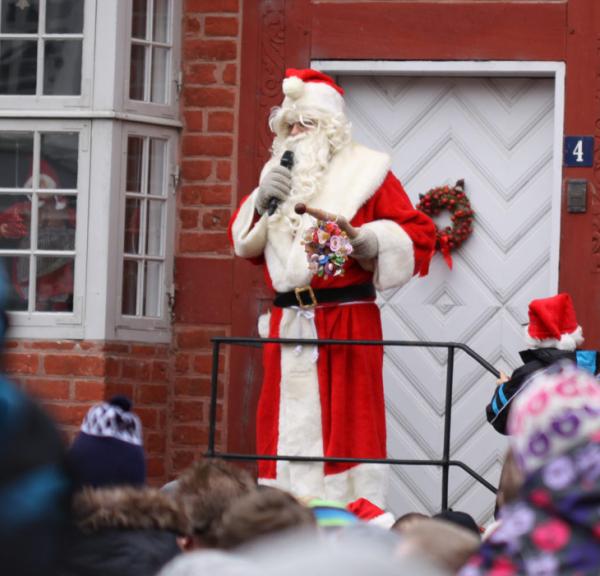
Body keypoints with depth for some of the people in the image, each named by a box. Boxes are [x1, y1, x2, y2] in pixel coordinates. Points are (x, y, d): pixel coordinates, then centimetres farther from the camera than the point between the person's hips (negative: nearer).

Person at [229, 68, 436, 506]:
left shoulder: (364, 171, 2)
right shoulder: (280, 173, 19)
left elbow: (418, 235, -2)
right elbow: (246, 244, 17)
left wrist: (365, 239, -18)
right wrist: (263, 201, 0)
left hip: (346, 327, -5)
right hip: (288, 327, 5)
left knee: (343, 425, -8)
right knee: (288, 429, 3)